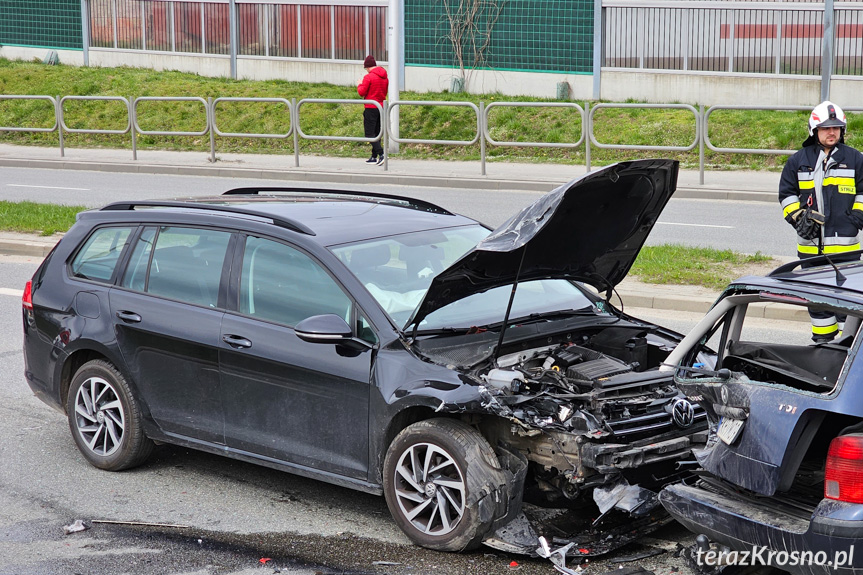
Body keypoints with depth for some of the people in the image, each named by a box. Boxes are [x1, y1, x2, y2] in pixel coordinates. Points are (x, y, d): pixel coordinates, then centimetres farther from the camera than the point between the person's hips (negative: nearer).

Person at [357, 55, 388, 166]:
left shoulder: (368, 77, -12)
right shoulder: (385, 77, 11)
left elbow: (362, 92, -11)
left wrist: (359, 85, 8)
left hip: (371, 108, -7)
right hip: (382, 107, 7)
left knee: (369, 133, -6)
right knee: (377, 133, 12)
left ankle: (381, 153, -21)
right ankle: (374, 157, 14)